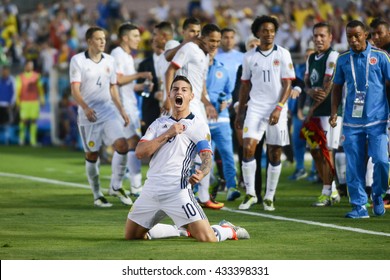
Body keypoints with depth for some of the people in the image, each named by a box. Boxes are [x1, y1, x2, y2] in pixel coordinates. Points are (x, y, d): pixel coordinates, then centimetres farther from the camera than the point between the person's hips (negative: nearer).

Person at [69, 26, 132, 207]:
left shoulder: (109, 60, 10)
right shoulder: (78, 61, -5)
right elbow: (75, 90, -11)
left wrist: (122, 111, 15)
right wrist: (86, 107, -27)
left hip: (108, 112, 4)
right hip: (88, 116, -4)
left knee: (122, 145, -13)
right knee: (92, 155, 2)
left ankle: (116, 186, 5)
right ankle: (97, 195, 15)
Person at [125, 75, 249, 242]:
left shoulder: (198, 125, 2)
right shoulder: (159, 123, 16)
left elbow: (206, 157, -9)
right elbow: (140, 152, 3)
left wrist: (201, 174, -32)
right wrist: (167, 134, -7)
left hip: (177, 191, -5)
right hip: (151, 190, 5)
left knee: (207, 238, -19)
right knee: (131, 236, 12)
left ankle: (229, 231, 18)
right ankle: (183, 230, 28)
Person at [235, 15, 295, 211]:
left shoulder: (283, 55, 0)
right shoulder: (249, 57, 7)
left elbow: (287, 85, -2)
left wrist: (278, 108, -13)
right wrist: (240, 112, 13)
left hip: (276, 110, -1)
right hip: (255, 108, 1)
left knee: (275, 154, 2)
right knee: (248, 148, -13)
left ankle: (269, 197, 12)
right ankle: (250, 194, -4)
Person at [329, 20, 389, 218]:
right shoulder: (343, 59, 7)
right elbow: (337, 87, 16)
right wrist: (334, 112, 5)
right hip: (352, 121, 2)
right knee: (353, 165, 0)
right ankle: (359, 205, 8)